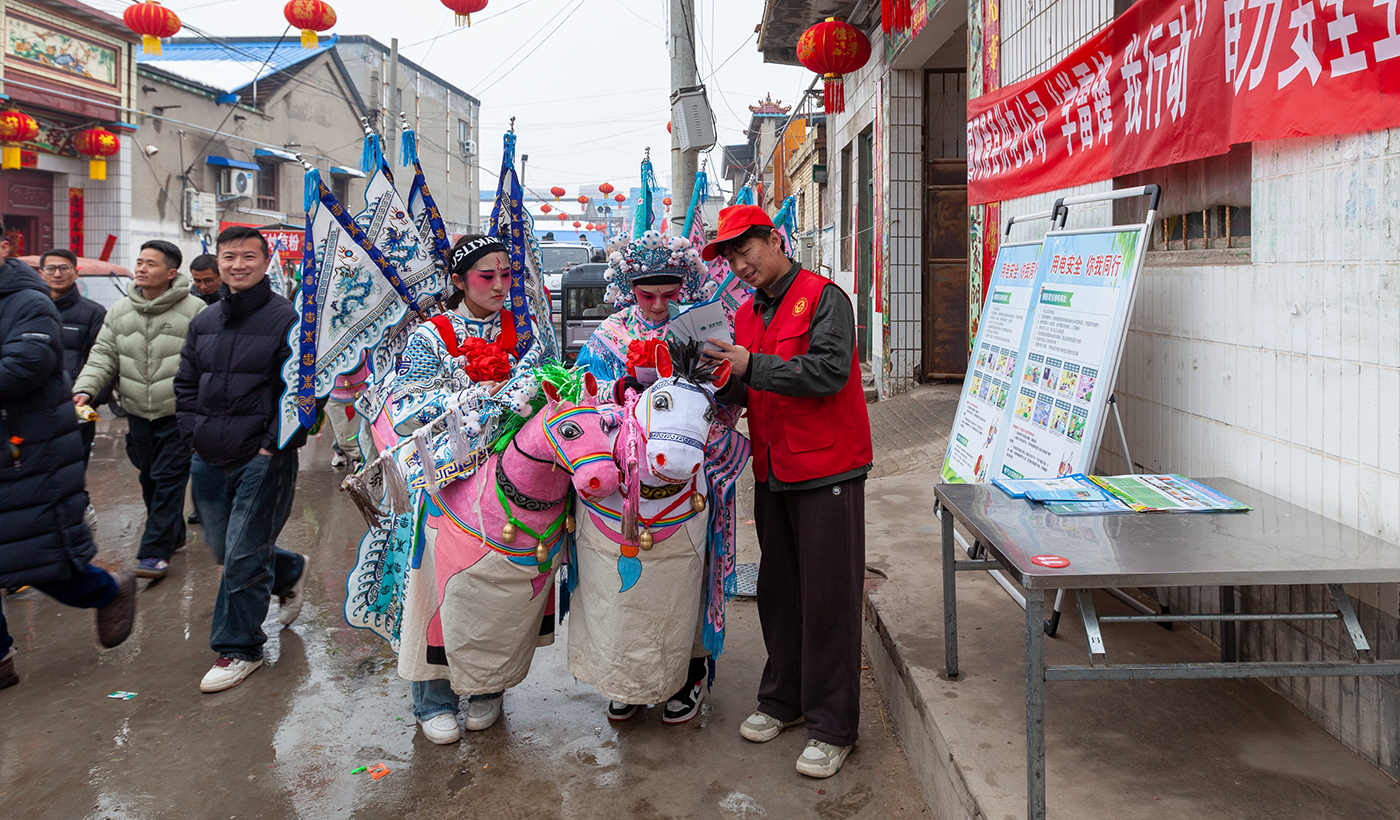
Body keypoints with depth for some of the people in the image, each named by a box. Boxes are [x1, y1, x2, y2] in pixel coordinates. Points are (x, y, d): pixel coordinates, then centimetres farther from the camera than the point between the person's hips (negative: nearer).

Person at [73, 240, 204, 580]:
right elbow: (103, 356, 9)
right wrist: (85, 388, -8)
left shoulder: (194, 310, -8)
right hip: (138, 413, 6)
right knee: (149, 479, 15)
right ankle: (173, 534, 33)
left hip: (178, 414, -6)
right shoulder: (119, 312, 7)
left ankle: (155, 551, -1)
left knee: (168, 480, -5)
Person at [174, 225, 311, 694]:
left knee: (244, 557, -2)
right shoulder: (204, 322, 11)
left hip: (262, 459, -7)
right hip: (209, 461, 7)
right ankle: (292, 572, 44)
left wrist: (273, 445, -15)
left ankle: (239, 648, 14)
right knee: (223, 549, 18)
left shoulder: (286, 319, -10)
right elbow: (186, 384, 19)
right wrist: (193, 436, 8)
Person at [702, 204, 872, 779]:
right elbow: (741, 391, 13)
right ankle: (782, 700, 30)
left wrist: (754, 366, -22)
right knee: (778, 590, 14)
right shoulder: (746, 315, 15)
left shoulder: (823, 297, -8)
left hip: (826, 471, -7)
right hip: (773, 472, 7)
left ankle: (832, 728, 7)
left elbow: (830, 370, -21)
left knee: (827, 596, -2)